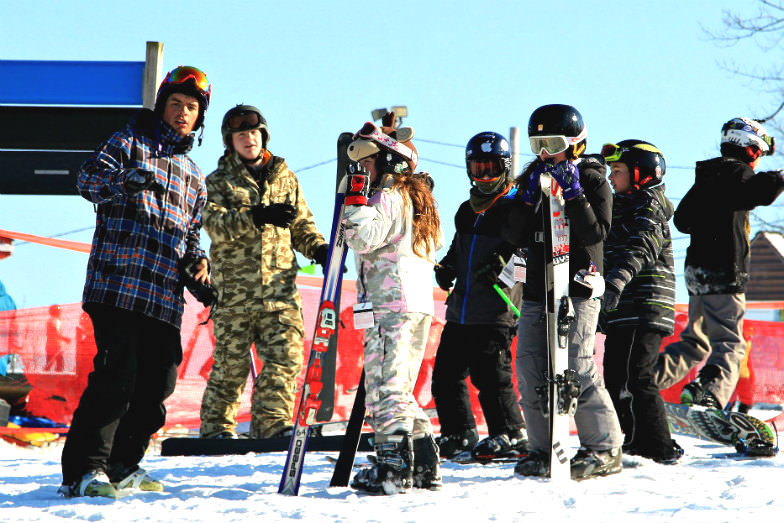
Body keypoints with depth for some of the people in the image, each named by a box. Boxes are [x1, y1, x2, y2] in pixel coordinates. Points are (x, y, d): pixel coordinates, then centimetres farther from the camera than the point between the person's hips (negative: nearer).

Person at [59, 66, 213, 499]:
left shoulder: (193, 177, 27)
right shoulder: (130, 142, 7)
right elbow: (89, 177, -8)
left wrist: (196, 264, 11)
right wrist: (127, 181, -28)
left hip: (165, 296, 7)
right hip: (117, 282, -7)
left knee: (157, 382, 6)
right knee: (117, 373, -17)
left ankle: (121, 465, 19)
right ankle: (82, 470, -15)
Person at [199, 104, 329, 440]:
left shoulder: (285, 178, 17)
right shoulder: (218, 182, 7)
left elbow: (302, 225, 22)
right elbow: (215, 225, -10)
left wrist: (319, 249, 2)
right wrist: (257, 217, -24)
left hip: (279, 287, 3)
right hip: (235, 289, -2)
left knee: (286, 358, -7)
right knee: (230, 363, 1)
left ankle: (272, 422, 3)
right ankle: (216, 427, 14)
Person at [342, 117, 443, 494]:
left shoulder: (387, 197, -8)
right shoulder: (415, 198, 21)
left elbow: (364, 238, -20)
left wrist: (355, 202, -18)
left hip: (391, 305, -10)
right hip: (419, 305, 10)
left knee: (384, 386, -11)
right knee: (400, 389, 15)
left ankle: (393, 467, -17)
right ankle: (424, 466, 13)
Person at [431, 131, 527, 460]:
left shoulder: (517, 207, -3)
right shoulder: (466, 211, 20)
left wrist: (504, 265, -24)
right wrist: (446, 268, 12)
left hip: (496, 310, -8)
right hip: (461, 309, 8)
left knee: (490, 373, -11)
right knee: (446, 374, 8)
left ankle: (510, 435, 0)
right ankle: (459, 435, 20)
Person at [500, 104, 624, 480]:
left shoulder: (592, 181, 0)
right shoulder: (533, 179, 15)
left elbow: (595, 233, -13)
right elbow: (514, 236, 7)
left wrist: (573, 194, -18)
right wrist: (529, 198, -6)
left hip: (577, 289, -6)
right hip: (537, 290, 6)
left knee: (576, 368, -13)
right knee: (530, 371, 0)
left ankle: (605, 449, -4)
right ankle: (543, 449, 9)